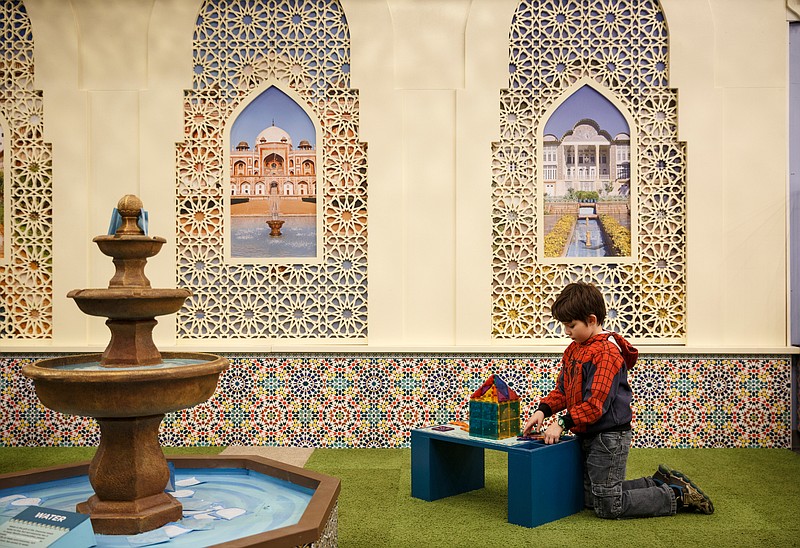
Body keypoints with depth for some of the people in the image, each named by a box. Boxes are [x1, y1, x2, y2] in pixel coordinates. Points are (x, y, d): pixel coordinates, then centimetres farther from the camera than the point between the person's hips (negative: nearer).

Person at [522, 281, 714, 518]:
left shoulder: (606, 352, -21)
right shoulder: (573, 350, 9)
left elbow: (596, 403, -27)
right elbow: (562, 390, 11)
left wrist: (563, 423, -28)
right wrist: (543, 410, -6)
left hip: (609, 437, -10)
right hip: (588, 437, 10)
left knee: (608, 506, -2)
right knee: (592, 499, 18)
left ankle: (678, 496, 11)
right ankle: (660, 483, 27)